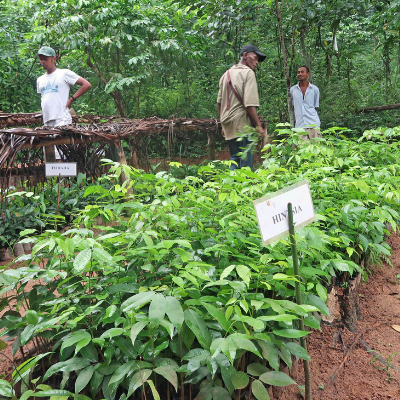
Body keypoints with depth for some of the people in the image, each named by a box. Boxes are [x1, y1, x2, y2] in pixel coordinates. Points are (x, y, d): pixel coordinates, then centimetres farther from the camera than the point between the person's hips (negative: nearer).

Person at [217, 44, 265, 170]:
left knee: (235, 159, 13)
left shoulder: (226, 74, 19)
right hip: (242, 124, -8)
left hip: (228, 126, 8)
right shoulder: (248, 73, -5)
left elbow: (219, 102, 21)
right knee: (246, 162, -7)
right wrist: (258, 125, -10)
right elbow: (249, 104, -14)